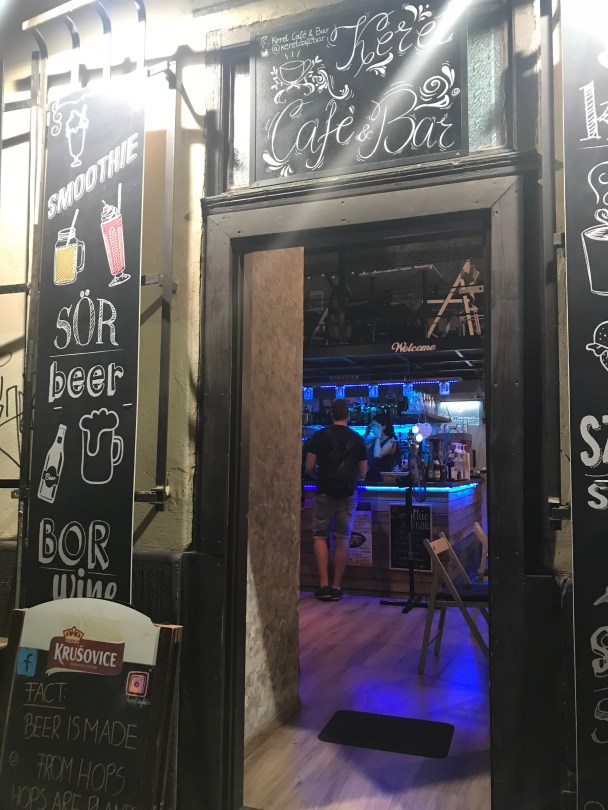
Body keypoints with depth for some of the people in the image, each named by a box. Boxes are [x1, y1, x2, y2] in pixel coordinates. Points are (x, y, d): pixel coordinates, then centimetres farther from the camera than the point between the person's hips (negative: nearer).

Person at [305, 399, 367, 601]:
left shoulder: (319, 436, -5)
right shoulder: (358, 440, 1)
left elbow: (309, 467, -3)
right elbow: (362, 474, 4)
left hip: (324, 493, -1)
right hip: (348, 494, 2)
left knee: (320, 537, 9)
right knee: (343, 540, 8)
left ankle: (324, 585, 2)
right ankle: (336, 587, 12)